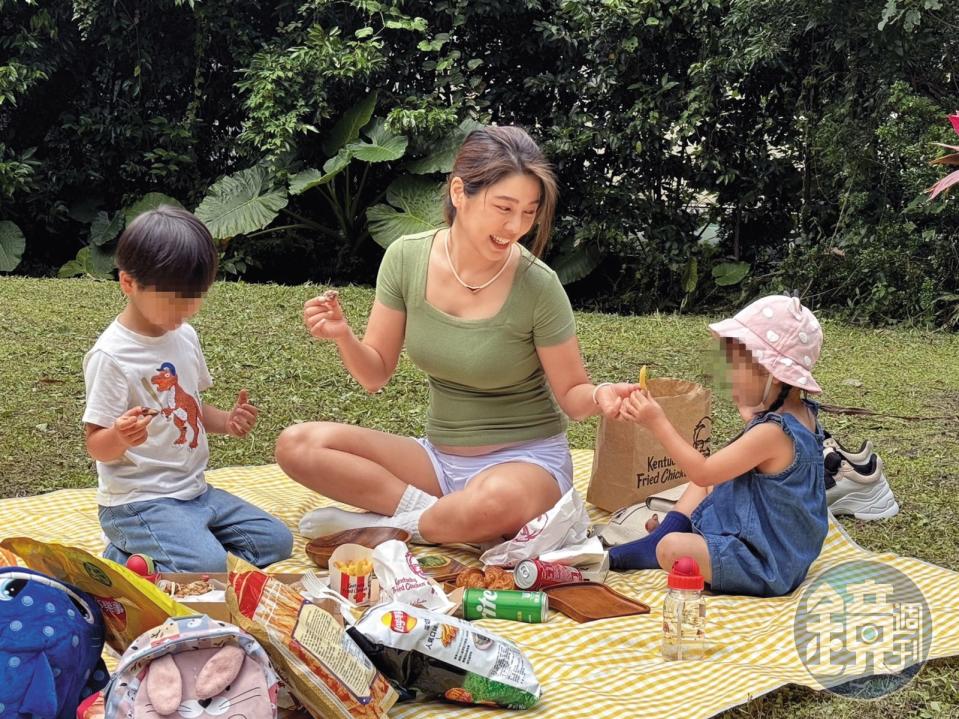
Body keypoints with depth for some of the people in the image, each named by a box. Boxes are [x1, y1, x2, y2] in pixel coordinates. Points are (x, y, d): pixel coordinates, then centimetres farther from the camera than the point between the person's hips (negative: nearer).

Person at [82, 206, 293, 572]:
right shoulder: (111, 355, -17)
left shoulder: (185, 337, 7)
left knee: (275, 540, 5)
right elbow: (96, 446, -14)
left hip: (195, 490, 8)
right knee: (207, 568, -28)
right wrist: (121, 436, -37)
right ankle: (124, 560, -4)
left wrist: (227, 422, 0)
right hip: (138, 500, -8)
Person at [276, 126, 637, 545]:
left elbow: (571, 396, -5)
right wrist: (343, 336, -20)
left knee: (496, 499, -40)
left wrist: (599, 396, -27)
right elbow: (375, 375, 0)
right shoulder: (407, 257, -8)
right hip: (440, 458, 4)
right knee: (296, 445, -13)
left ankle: (387, 527, -12)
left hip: (527, 461, -4)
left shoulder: (537, 286, -17)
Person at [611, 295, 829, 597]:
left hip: (767, 568, -11)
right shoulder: (802, 413, 3)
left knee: (671, 549, -26)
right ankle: (652, 542, 14)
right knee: (701, 487, 22)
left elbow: (702, 472, -22)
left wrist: (658, 423, -17)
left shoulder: (772, 433, -27)